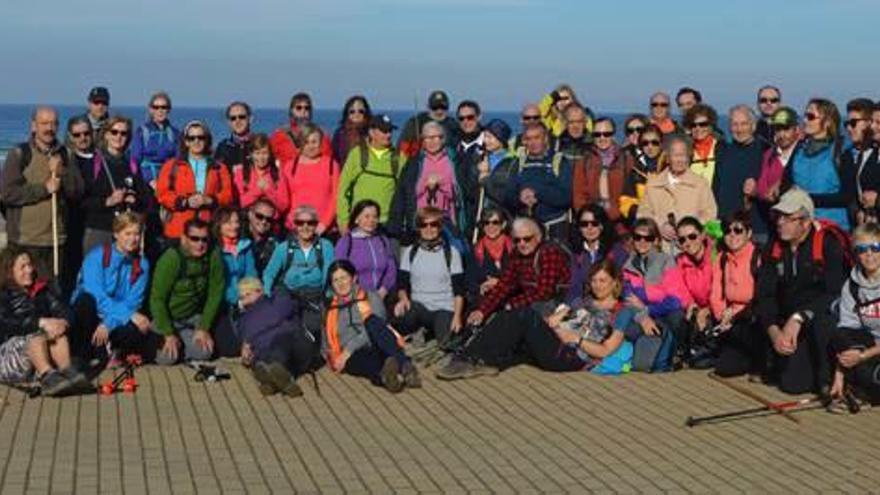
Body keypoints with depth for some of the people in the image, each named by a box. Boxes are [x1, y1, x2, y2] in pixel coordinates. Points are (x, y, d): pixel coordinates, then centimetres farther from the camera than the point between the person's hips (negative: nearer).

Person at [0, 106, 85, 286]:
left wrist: (61, 172, -11)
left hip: (56, 239, 4)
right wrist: (44, 188, -12)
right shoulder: (19, 154, -2)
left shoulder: (63, 155, 12)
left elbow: (78, 191, 6)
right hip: (24, 240, -4)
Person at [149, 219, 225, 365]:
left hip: (193, 318, 3)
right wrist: (169, 334, -20)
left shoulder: (214, 256, -14)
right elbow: (157, 298, -19)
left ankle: (181, 343, 14)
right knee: (167, 358, -21)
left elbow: (215, 294, -6)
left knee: (204, 352, -17)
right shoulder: (171, 258, -23)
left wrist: (203, 328, -9)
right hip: (166, 316, -3)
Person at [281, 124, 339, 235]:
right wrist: (292, 222, -2)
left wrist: (325, 223, -6)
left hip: (323, 229, -1)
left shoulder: (331, 165, 7)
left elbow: (335, 197, 4)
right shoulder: (289, 166, 11)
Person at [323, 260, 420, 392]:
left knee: (371, 320, -32)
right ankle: (385, 376, -72)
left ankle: (406, 366, -52)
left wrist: (348, 350, -9)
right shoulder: (330, 310, 26)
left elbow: (375, 327, 0)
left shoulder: (371, 297, 17)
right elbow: (326, 343, 26)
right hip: (353, 356, 1)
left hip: (377, 348, -1)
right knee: (358, 357, -37)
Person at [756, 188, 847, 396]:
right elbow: (764, 296, -3)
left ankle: (827, 378, -17)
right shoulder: (775, 248, 3)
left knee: (820, 320, -39)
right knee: (791, 383, -12)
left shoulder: (828, 244, -13)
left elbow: (834, 294, -23)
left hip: (826, 321, -4)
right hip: (787, 324, 4)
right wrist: (773, 331, -19)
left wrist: (798, 319, -31)